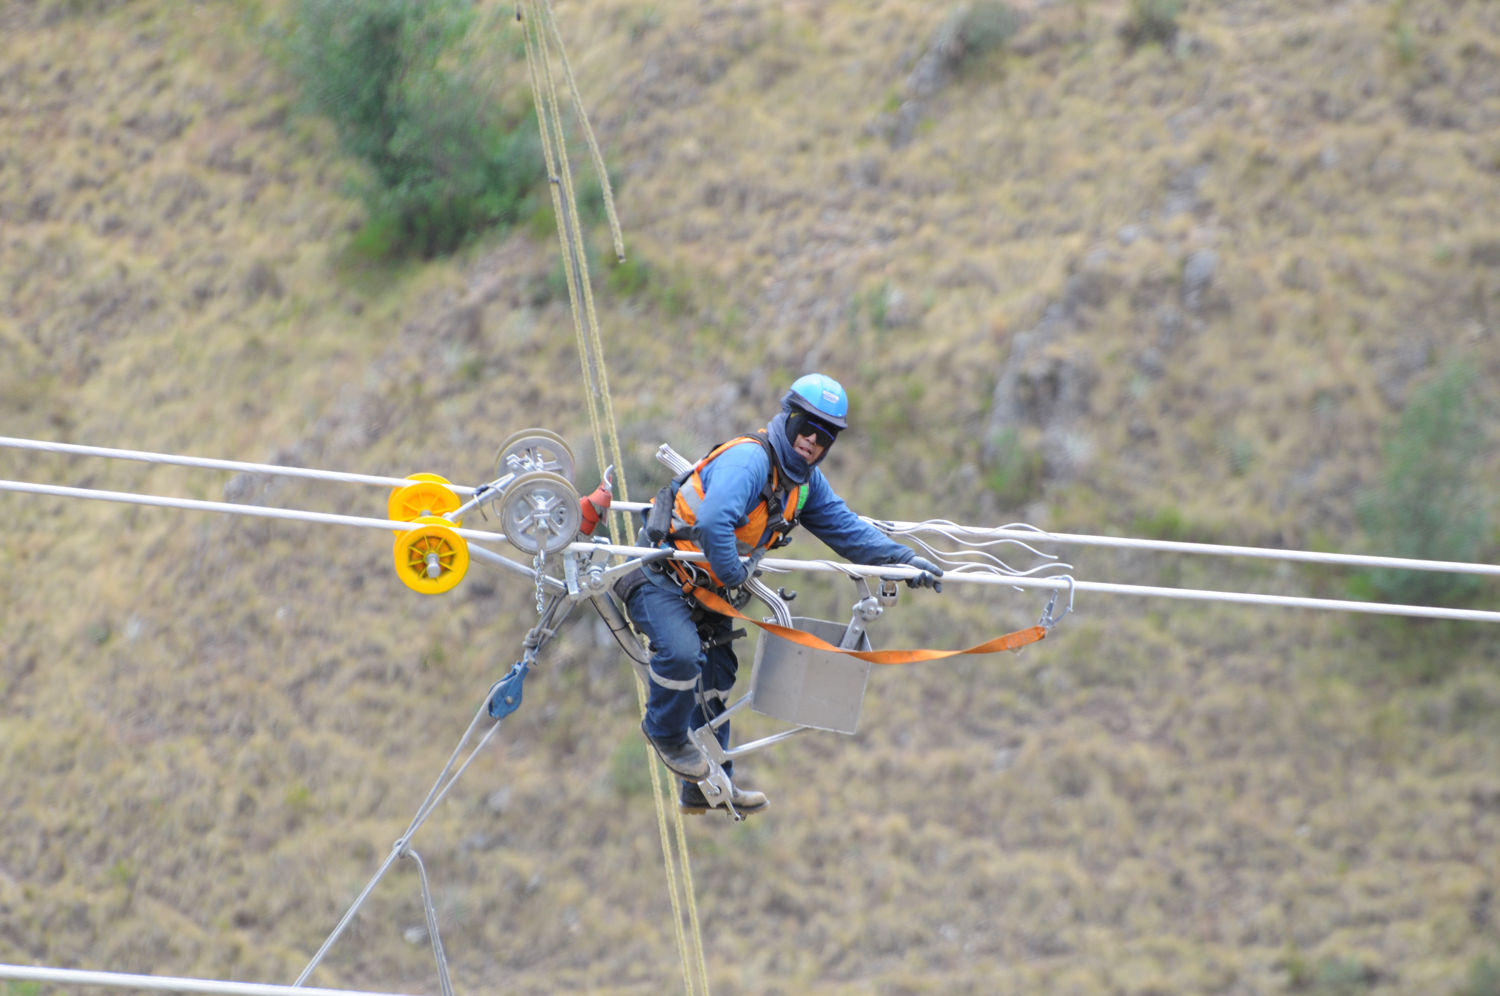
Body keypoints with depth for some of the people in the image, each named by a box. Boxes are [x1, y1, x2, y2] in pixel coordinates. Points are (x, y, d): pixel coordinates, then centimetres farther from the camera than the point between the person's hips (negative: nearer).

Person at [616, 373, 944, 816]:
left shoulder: (806, 481, 3)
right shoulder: (748, 459, -27)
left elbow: (845, 529, 7)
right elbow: (713, 525, -39)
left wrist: (904, 560, -1)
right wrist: (737, 577, -28)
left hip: (706, 586, 10)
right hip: (660, 575, -10)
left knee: (716, 676, 13)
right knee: (681, 654, -28)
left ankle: (706, 787, 25)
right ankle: (666, 733, 2)